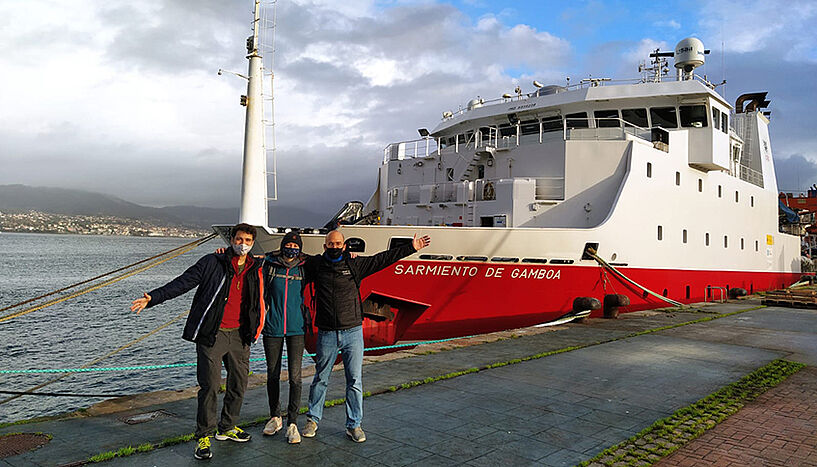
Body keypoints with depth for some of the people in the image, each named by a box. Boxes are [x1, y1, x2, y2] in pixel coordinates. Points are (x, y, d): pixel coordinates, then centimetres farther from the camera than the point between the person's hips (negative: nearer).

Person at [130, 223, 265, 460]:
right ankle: (204, 436, 9)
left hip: (239, 335, 5)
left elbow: (259, 302, 20)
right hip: (212, 334, -5)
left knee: (239, 384, 12)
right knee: (210, 385, -5)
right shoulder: (212, 263, -4)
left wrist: (254, 330, 14)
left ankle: (227, 428, 31)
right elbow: (182, 283, -8)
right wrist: (153, 298, -17)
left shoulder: (256, 269, 7)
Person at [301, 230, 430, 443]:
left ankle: (354, 425, 17)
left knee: (355, 381, 4)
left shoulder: (355, 264, 2)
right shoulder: (315, 265, 2)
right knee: (320, 379, 12)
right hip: (327, 334, 0)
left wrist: (411, 248, 1)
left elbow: (383, 259, 3)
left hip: (352, 332, 0)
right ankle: (313, 420, 30)